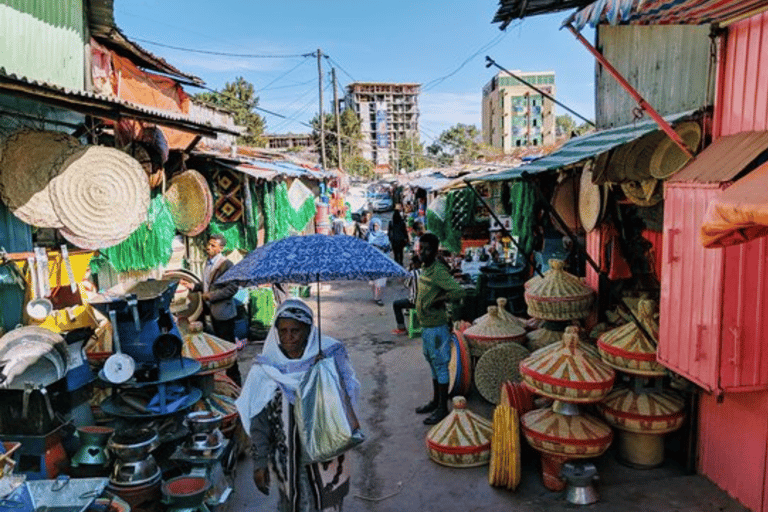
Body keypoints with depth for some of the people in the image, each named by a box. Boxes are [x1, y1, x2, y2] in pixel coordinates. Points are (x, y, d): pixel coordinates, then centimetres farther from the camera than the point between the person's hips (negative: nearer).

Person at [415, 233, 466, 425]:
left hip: (437, 327, -9)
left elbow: (459, 291, -30)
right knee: (433, 365, 19)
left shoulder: (438, 271, -21)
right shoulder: (425, 268, 8)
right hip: (426, 326, 9)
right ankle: (435, 401, 32)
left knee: (440, 366, 1)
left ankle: (443, 408, 12)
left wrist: (438, 300, -25)